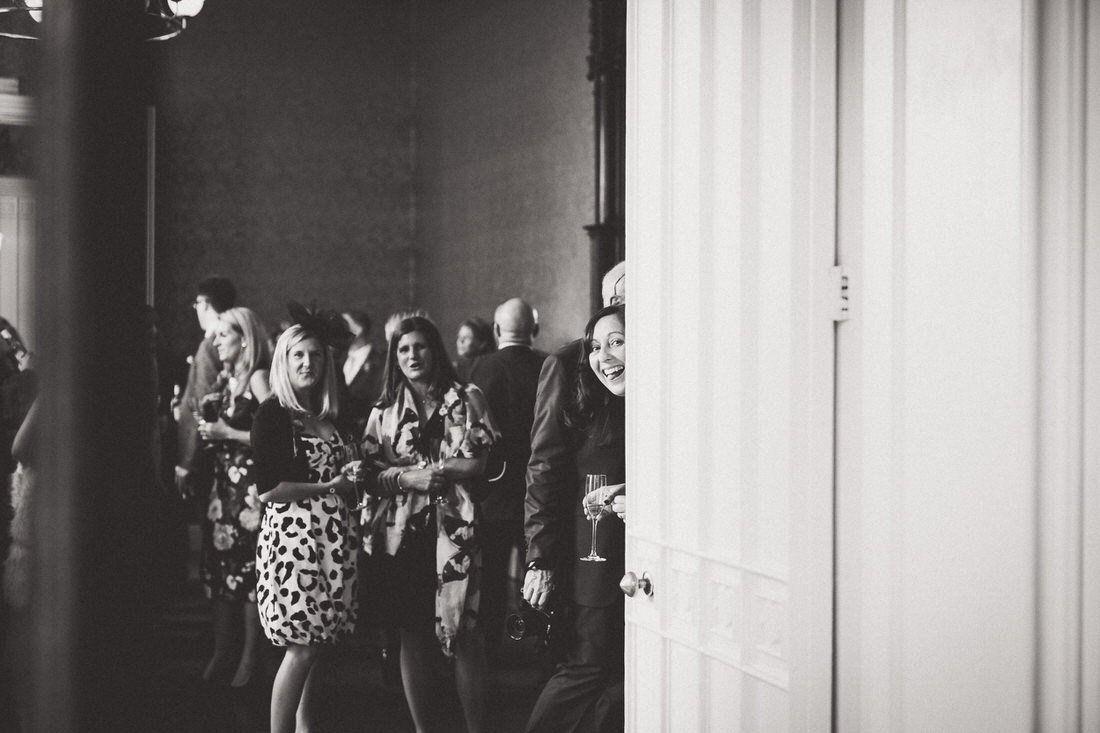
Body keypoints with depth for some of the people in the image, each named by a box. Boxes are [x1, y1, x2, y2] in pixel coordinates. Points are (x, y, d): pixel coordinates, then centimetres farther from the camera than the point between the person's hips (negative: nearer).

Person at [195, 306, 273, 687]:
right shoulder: (225, 379, 14)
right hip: (223, 480, 8)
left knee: (247, 567, -5)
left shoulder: (257, 379, -10)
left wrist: (228, 433, -15)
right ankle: (220, 652, 14)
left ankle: (250, 657, 2)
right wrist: (207, 429, 1)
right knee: (219, 566, 7)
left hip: (250, 481, -8)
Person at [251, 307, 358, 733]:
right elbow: (267, 489, -14)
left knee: (318, 641, 9)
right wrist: (328, 488, -12)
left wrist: (353, 482, 8)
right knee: (303, 646, -6)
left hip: (333, 536, 7)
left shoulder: (328, 416, 14)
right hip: (293, 534, -7)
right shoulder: (273, 413, -7)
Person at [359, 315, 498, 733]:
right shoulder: (384, 411, 13)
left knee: (465, 635, -5)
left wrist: (434, 470, -12)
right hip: (403, 533, 2)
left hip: (456, 530, -2)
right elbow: (370, 474, 6)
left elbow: (488, 462, -2)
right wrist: (409, 478, -12)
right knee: (414, 633, 4)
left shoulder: (467, 400, 6)